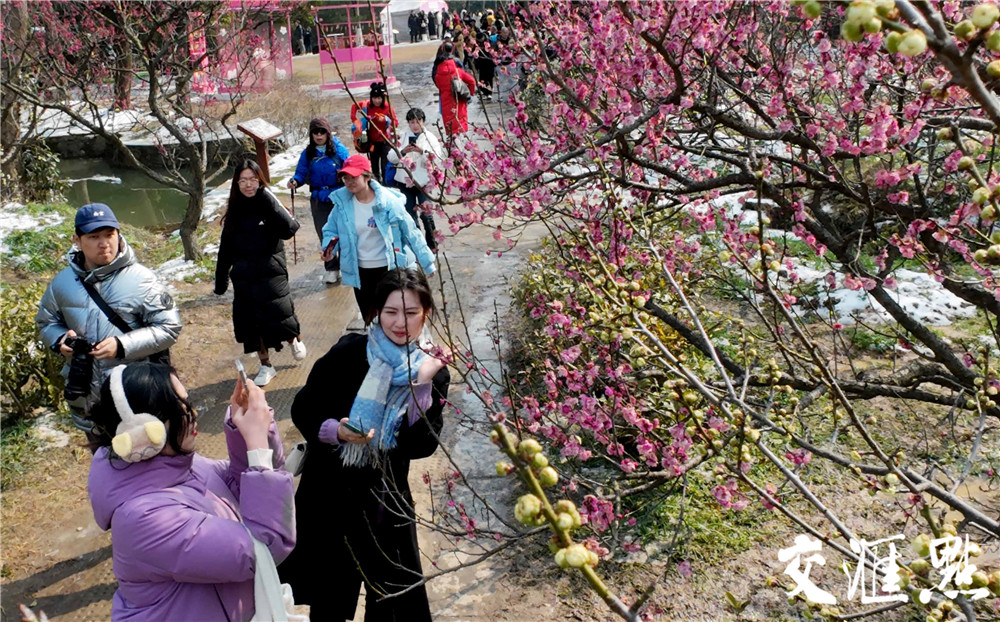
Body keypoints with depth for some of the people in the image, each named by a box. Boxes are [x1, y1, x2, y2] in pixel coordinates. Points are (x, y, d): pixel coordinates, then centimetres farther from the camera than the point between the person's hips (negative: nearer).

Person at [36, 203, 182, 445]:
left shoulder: (141, 280, -13)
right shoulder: (63, 283, 2)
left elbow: (169, 328, -13)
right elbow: (46, 321, 17)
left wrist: (122, 346, -23)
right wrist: (60, 340, -7)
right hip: (87, 401, 4)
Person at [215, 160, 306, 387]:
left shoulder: (268, 204, -6)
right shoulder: (234, 211, 6)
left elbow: (289, 229, -24)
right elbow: (226, 248, 12)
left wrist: (266, 198, -24)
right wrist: (220, 279, 12)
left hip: (270, 272, -4)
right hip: (244, 276, 4)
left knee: (279, 314, -9)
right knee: (250, 323, 7)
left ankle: (295, 339, 25)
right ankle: (266, 366, 24)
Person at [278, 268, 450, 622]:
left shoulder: (432, 372, -5)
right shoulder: (349, 353, -12)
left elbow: (422, 446, -14)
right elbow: (302, 410, -6)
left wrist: (421, 385, -23)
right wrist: (335, 431, -24)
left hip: (385, 500, 2)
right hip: (329, 490, -1)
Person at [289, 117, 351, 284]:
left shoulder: (339, 149, -3)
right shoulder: (308, 154, 4)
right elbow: (302, 173, 7)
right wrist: (295, 181, -14)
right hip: (318, 200, 3)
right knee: (324, 235, 6)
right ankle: (331, 268, 20)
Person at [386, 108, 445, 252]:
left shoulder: (430, 138, 2)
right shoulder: (403, 137, 8)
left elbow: (438, 158, -11)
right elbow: (391, 158, 0)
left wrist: (422, 151, -24)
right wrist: (403, 151, -18)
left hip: (423, 182, -3)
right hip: (405, 182, 3)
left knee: (426, 214, -4)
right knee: (409, 215, 10)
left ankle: (431, 244, 11)